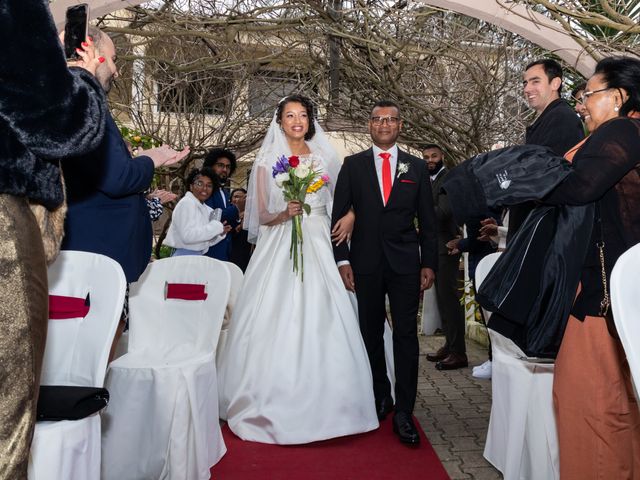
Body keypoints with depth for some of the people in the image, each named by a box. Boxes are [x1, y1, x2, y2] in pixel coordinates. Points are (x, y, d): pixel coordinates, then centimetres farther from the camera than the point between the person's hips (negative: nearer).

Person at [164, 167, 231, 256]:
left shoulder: (205, 209, 12)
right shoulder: (186, 203, -10)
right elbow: (187, 236, -23)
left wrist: (220, 233, 0)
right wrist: (216, 227, -16)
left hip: (198, 256, 8)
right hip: (184, 256, -8)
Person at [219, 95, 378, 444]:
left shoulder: (323, 158, 11)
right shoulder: (267, 160, 7)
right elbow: (261, 214, 3)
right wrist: (283, 214, -15)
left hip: (317, 246, 1)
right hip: (279, 248, -1)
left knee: (320, 321, -4)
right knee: (275, 322, -5)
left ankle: (321, 405, 10)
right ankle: (273, 405, 8)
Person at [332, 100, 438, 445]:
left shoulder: (417, 167, 8)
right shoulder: (352, 165, 5)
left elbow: (427, 221, 7)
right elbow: (339, 215, 3)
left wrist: (429, 263, 0)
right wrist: (342, 261, -6)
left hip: (405, 264, 0)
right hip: (365, 263, 0)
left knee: (406, 335, -1)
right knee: (371, 334, 10)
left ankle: (404, 412, 8)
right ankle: (381, 397, 28)